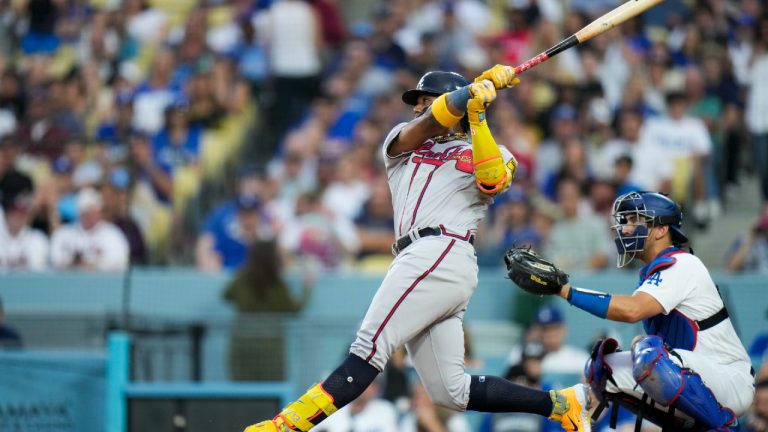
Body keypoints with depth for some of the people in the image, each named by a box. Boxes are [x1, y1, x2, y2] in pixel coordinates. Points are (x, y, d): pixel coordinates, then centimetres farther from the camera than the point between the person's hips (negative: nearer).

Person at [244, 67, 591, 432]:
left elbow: (492, 180, -7)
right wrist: (476, 87, -3)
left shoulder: (481, 152, 15)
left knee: (369, 348, -18)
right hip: (420, 260, 7)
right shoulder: (401, 143, 29)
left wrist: (477, 119, -8)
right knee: (450, 392, -1)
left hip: (443, 254, -7)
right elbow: (427, 126, 8)